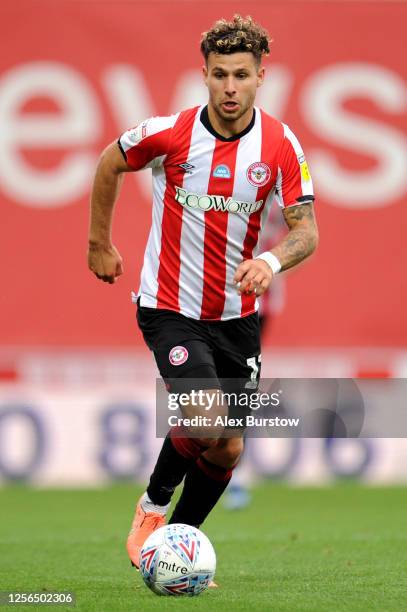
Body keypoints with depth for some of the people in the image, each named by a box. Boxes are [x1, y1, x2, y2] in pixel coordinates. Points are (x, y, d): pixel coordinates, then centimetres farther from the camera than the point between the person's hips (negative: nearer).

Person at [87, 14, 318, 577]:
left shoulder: (280, 145, -8)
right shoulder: (169, 133, -14)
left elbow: (306, 230, -8)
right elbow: (109, 166, 5)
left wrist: (272, 261, -29)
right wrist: (100, 244, 12)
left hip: (236, 315, 4)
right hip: (170, 308, -4)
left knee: (227, 449, 6)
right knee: (207, 418, -24)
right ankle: (153, 503, 5)